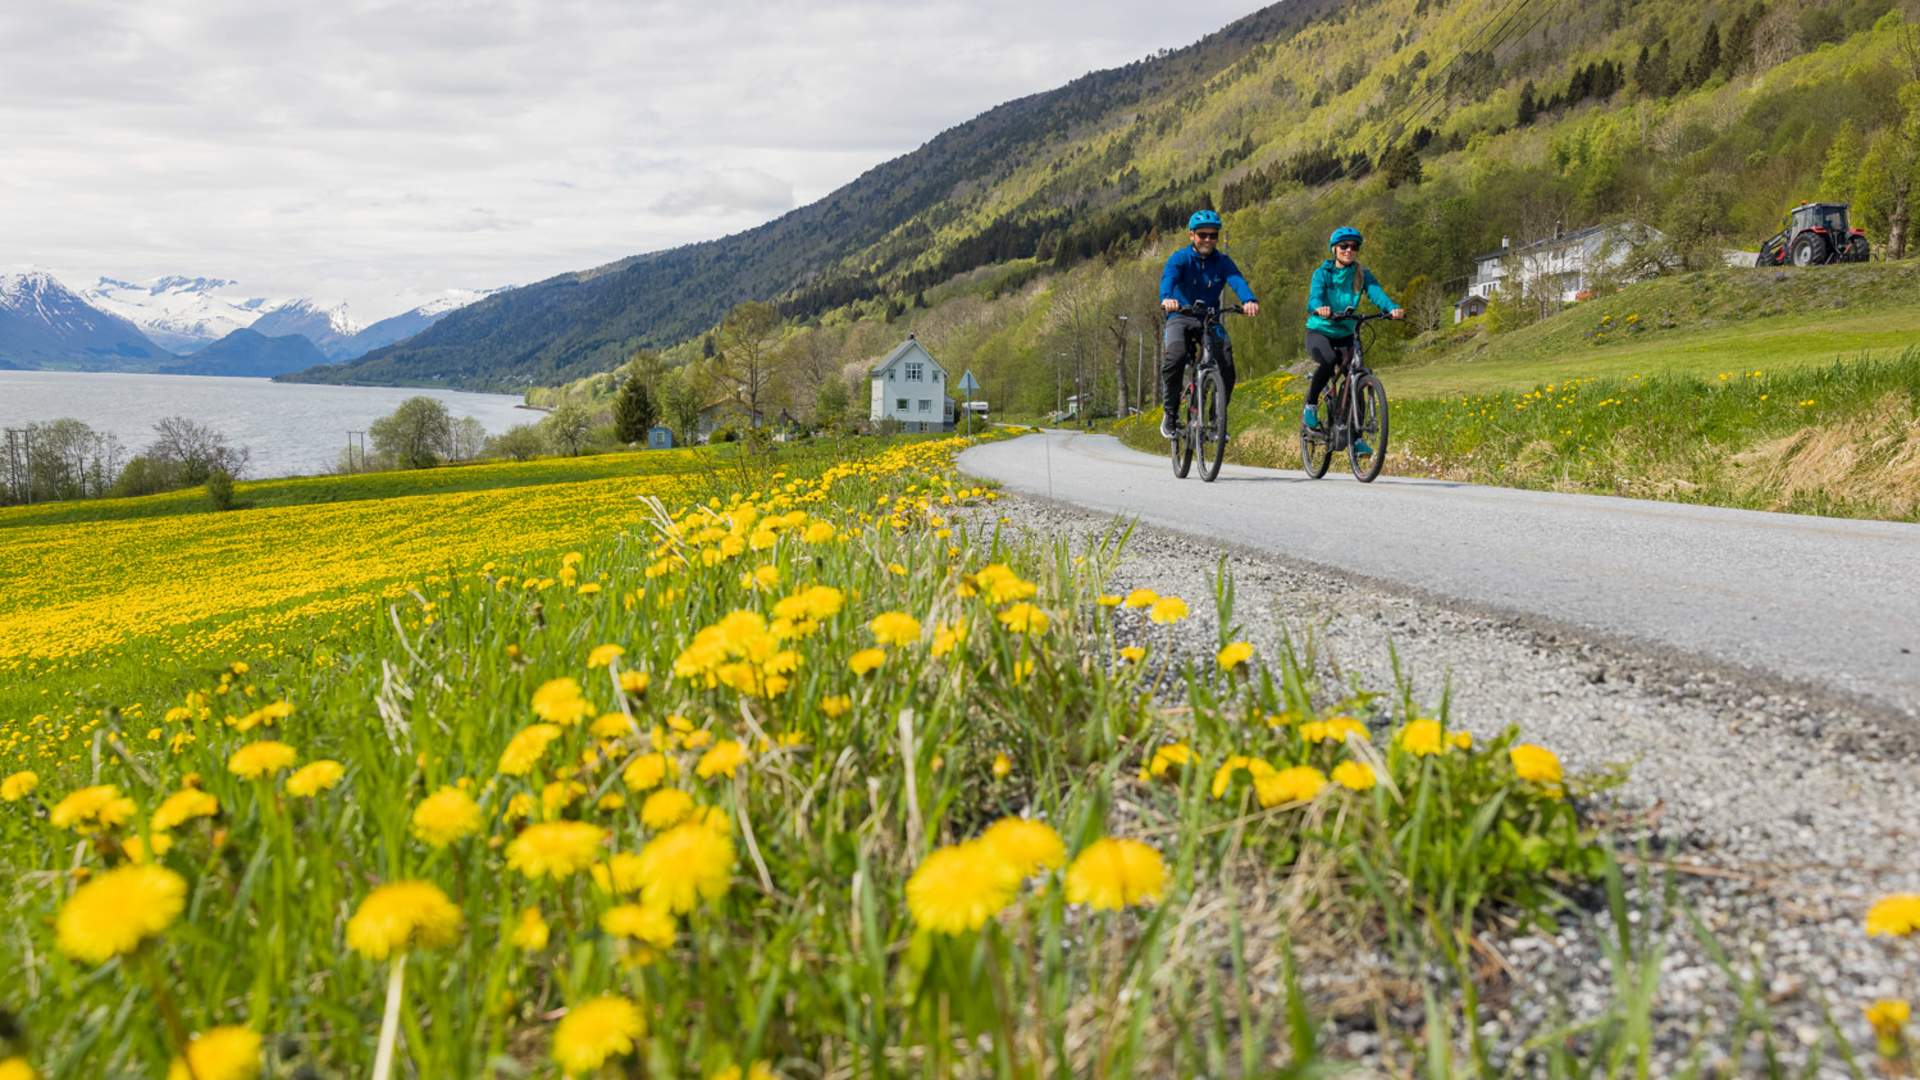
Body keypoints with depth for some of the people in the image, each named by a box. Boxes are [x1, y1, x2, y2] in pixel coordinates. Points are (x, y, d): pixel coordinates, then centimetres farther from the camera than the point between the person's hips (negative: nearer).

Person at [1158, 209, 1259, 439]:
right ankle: (1169, 414, -11)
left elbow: (1237, 280, -21)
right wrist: (1167, 298, -53)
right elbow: (1168, 277, -28)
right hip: (1181, 317, -2)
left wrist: (1249, 300, -44)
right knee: (1175, 357, -30)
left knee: (1226, 361, -22)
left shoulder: (1222, 261, -1)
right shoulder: (1180, 258, -7)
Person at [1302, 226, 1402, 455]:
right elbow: (1314, 297, -26)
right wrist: (1319, 309, -51)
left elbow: (1376, 293, -19)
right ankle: (1310, 407, -13)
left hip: (1345, 335, 4)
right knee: (1328, 361, -35)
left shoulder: (1363, 275, -1)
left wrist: (1393, 308, -41)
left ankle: (1356, 436, 1)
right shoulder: (1322, 273, -8)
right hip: (1319, 331, -4)